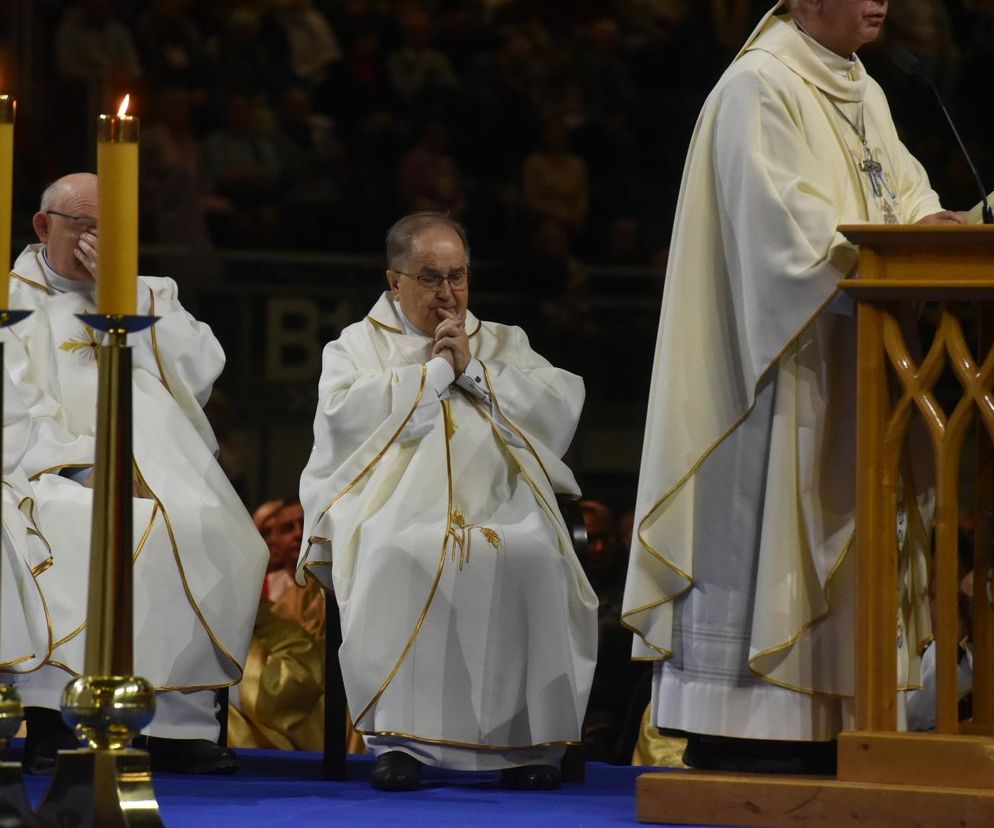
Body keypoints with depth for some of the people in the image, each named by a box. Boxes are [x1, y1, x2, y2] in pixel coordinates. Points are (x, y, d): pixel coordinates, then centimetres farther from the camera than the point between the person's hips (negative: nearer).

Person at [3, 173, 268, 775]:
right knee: (79, 528, -35)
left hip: (161, 473, 4)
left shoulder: (153, 295, 25)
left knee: (209, 532, -25)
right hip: (54, 473, -4)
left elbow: (201, 373, 8)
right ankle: (49, 719, -33)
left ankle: (183, 723, -24)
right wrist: (87, 469, -15)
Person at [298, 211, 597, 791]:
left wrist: (472, 369, 2)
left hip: (497, 503, 1)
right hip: (396, 506, -1)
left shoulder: (505, 345, 25)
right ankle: (399, 738, -33)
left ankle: (529, 739, -28)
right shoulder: (358, 346, 20)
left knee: (531, 557, -34)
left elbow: (563, 406, 6)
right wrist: (434, 369, 1)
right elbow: (343, 416, -3)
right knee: (398, 558, -38)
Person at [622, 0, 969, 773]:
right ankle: (735, 731, -9)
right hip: (786, 354, -9)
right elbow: (783, 221, -19)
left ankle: (820, 728, 4)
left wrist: (930, 223, -10)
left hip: (849, 366, 9)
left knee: (841, 520, 4)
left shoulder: (863, 94, 18)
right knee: (766, 526, -10)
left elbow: (905, 189, 12)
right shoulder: (761, 86, -10)